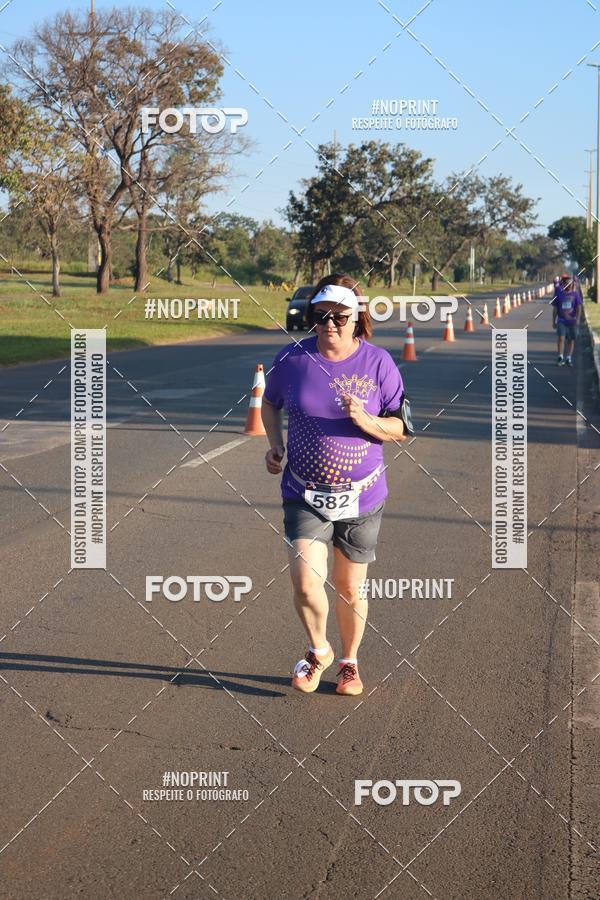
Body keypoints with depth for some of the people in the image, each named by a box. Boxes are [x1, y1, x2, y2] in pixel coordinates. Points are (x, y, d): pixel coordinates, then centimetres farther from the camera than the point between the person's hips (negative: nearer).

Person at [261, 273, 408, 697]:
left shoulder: (378, 363, -7)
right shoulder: (293, 358, -4)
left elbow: (400, 428, -3)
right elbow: (270, 402, 15)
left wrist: (365, 420, -22)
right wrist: (275, 443, 0)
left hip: (362, 496, 0)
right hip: (304, 495, 0)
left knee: (350, 589, 11)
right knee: (306, 584, -13)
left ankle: (350, 661, 37)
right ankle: (318, 651, 17)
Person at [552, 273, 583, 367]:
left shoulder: (575, 294, 1)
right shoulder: (559, 294, 2)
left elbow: (579, 307, -4)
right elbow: (555, 309, 8)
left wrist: (578, 319, -17)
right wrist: (554, 321, 9)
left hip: (572, 321, 1)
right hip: (561, 321, -1)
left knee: (571, 340, 8)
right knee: (561, 338, -15)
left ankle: (569, 359, 18)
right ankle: (560, 358, -14)